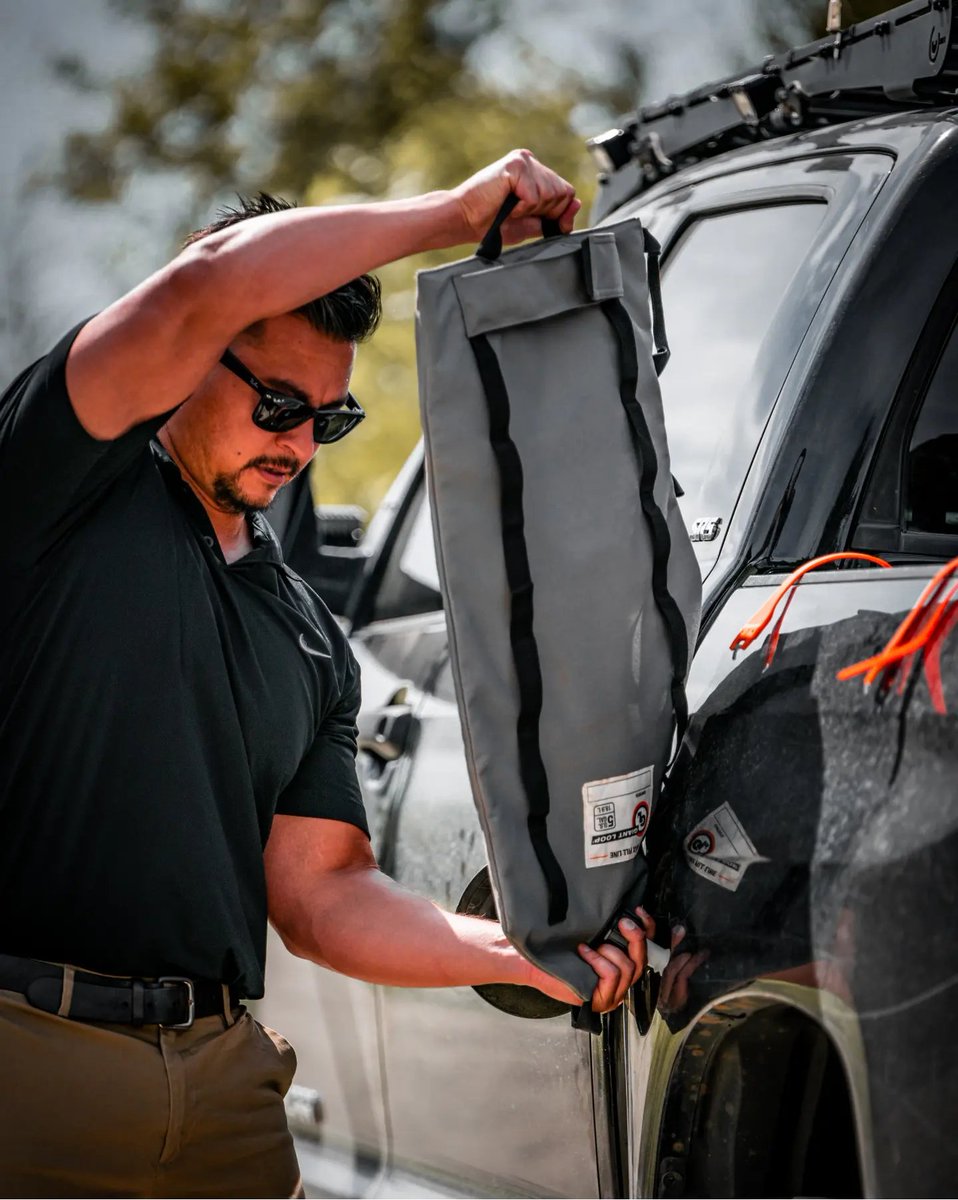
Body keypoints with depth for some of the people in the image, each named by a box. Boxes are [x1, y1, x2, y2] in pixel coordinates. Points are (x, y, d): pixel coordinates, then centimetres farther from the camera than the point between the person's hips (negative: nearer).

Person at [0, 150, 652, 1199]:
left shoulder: (310, 637, 18)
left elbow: (319, 894, 16)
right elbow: (210, 287, -16)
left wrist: (525, 954, 2)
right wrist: (454, 213, -7)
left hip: (221, 1069, 6)